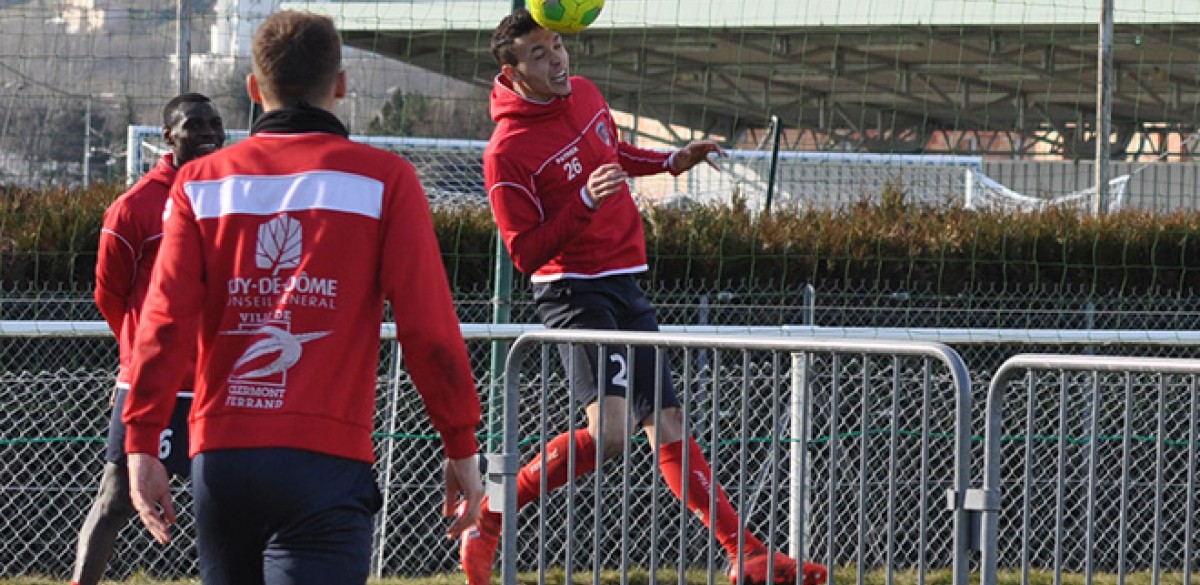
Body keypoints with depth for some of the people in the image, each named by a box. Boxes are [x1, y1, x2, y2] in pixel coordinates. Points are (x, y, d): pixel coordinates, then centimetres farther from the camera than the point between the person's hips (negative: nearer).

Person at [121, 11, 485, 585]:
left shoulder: (200, 182, 9)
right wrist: (461, 447, 5)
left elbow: (165, 322, 1)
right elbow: (428, 327, -3)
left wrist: (142, 444, 2)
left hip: (219, 457, 4)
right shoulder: (382, 178, 1)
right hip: (325, 462, -4)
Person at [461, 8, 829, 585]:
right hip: (572, 292, -8)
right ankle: (489, 516, -9)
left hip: (625, 287, 8)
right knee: (609, 432, -23)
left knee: (667, 423, 9)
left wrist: (671, 162, 16)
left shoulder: (585, 95, 6)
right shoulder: (507, 153, -17)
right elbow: (526, 254, -18)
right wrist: (585, 201, -28)